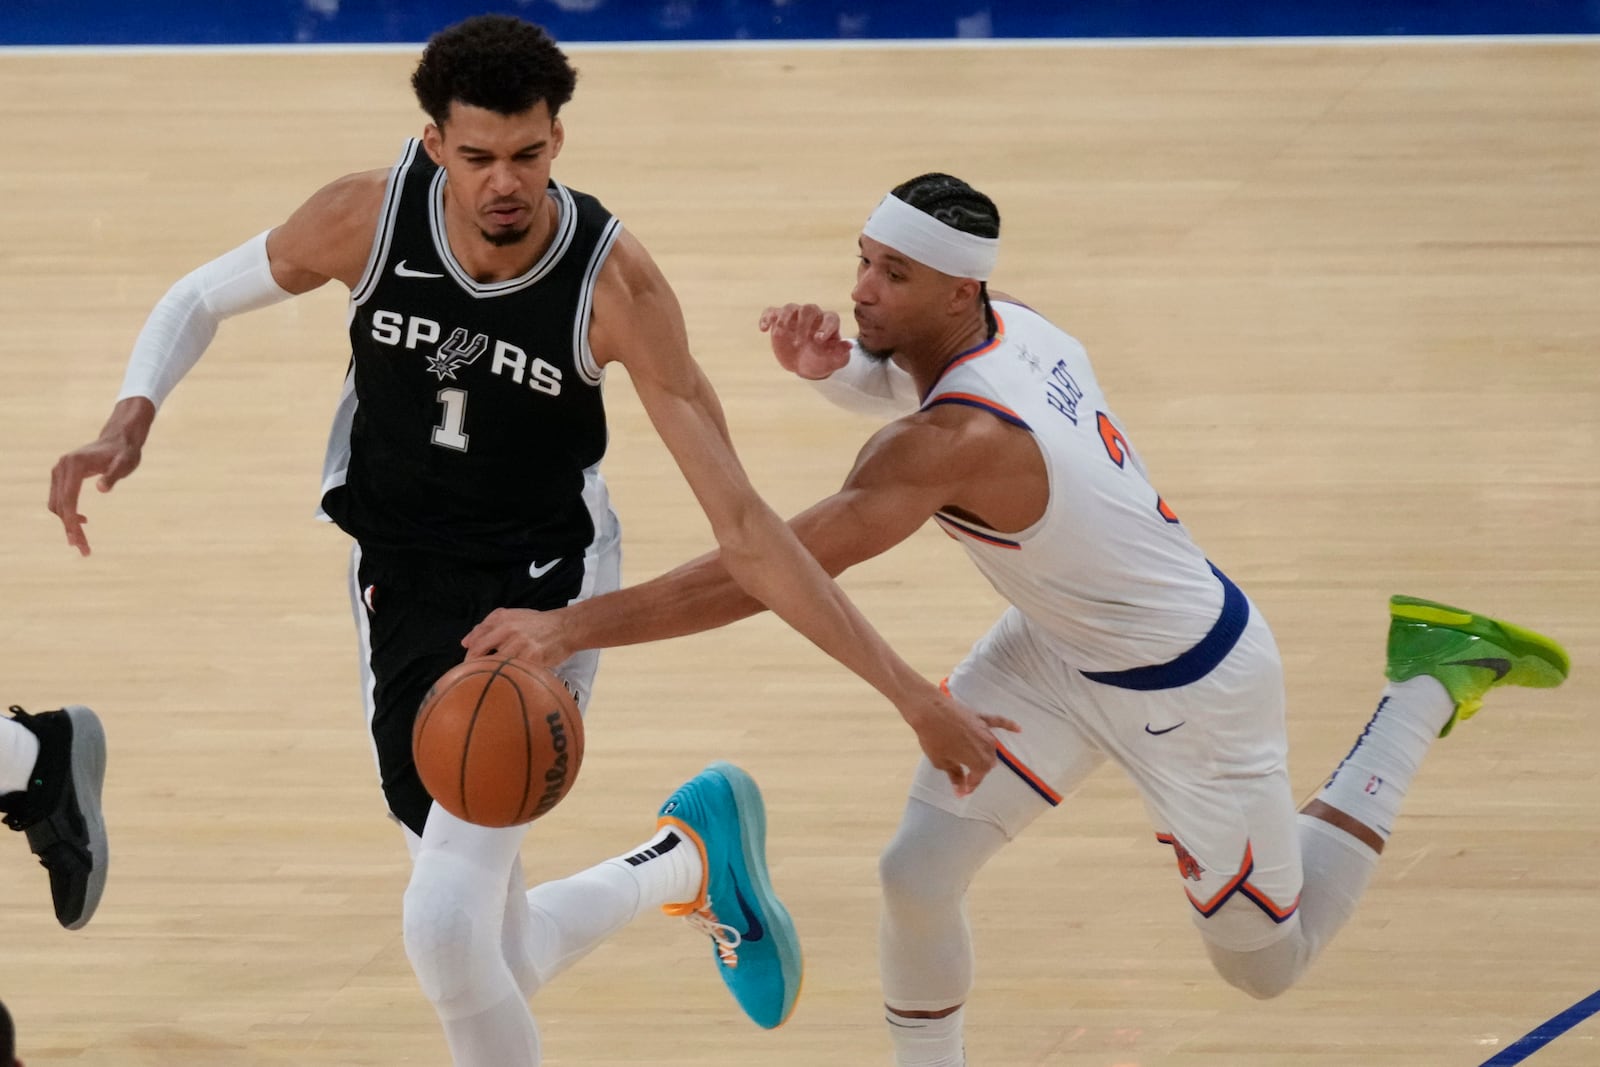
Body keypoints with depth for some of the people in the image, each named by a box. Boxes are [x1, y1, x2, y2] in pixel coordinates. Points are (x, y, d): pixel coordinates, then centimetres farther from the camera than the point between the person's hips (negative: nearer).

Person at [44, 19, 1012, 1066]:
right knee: (498, 959, 10)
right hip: (404, 587, 4)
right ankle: (696, 856, 39)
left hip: (542, 588, -4)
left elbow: (741, 524, -23)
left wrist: (908, 691, -27)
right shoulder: (370, 216, -18)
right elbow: (202, 298, 3)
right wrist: (130, 421, -17)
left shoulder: (614, 282, -24)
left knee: (446, 924, -21)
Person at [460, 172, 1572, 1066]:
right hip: (1061, 652, 8)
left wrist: (575, 625, -46)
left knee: (1269, 964, 16)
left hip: (1188, 692, -8)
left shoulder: (955, 443, -39)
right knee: (915, 876, -5)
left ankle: (1428, 685, 27)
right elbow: (901, 380, 12)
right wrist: (831, 364, -14)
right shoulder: (1008, 324, -14)